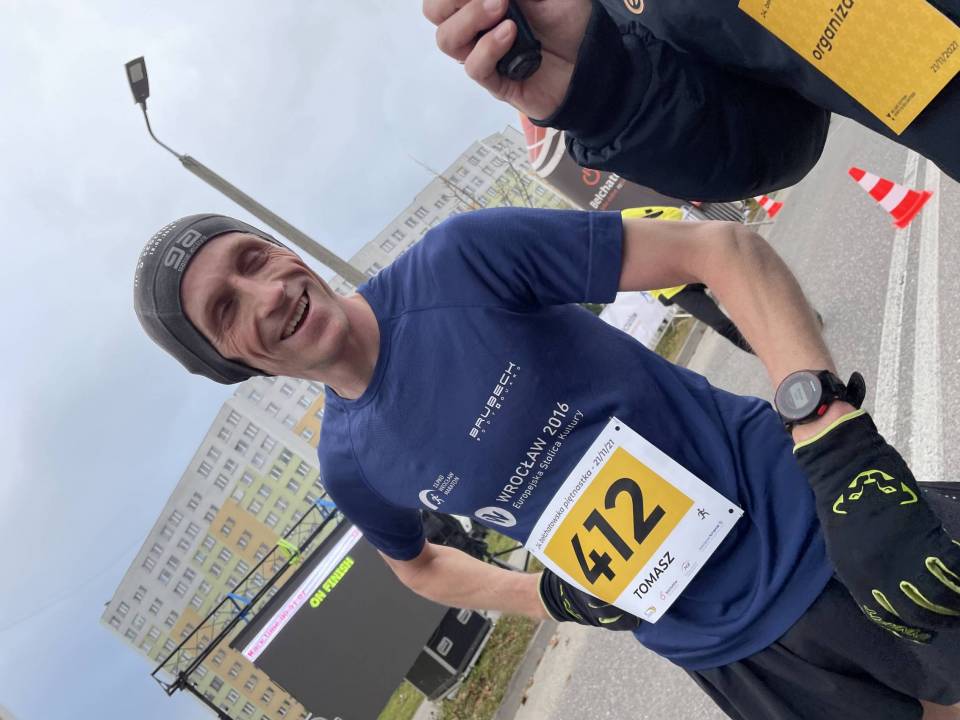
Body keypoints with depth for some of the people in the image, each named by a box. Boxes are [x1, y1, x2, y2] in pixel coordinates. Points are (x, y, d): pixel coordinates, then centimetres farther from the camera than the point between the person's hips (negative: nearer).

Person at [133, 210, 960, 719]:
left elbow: (722, 247, -17)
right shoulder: (351, 464, -5)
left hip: (815, 526, -2)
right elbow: (421, 564, 16)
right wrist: (558, 598, 4)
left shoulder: (458, 261, -18)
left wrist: (827, 425, -28)